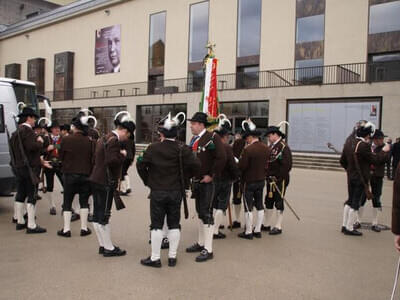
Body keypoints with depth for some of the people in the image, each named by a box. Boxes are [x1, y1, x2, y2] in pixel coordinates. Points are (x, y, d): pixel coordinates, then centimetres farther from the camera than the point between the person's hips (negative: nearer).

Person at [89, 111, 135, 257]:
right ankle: (109, 248, 8)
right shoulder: (114, 140, -16)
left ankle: (102, 245, 24)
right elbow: (112, 161, -28)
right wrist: (123, 155, -10)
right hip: (106, 183, -10)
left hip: (96, 180, 10)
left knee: (97, 215, 12)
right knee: (104, 216, -2)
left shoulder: (104, 138, 15)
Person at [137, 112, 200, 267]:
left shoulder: (153, 148, -6)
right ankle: (172, 257, 17)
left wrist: (147, 181, 8)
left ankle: (155, 258, 11)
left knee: (157, 224, 6)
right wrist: (184, 179, 2)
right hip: (176, 191, 1)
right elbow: (195, 164, -13)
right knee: (174, 224, 11)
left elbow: (141, 165, -5)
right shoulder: (182, 149, -5)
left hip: (157, 192, -1)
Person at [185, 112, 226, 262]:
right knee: (200, 212, 17)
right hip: (196, 181, 8)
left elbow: (221, 158, -21)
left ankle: (208, 250, 3)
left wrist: (212, 175, -18)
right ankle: (201, 243, 30)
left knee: (206, 213, -5)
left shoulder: (213, 137, -14)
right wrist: (191, 177, 10)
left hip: (207, 182, -8)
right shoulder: (194, 139, 12)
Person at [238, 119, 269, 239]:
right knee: (259, 205, 14)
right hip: (261, 180, 7)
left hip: (249, 182, -7)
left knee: (248, 207, 2)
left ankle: (248, 232, 9)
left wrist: (239, 160, -1)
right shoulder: (265, 148, 1)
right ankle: (258, 230, 22)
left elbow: (242, 166, -19)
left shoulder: (248, 149, -21)